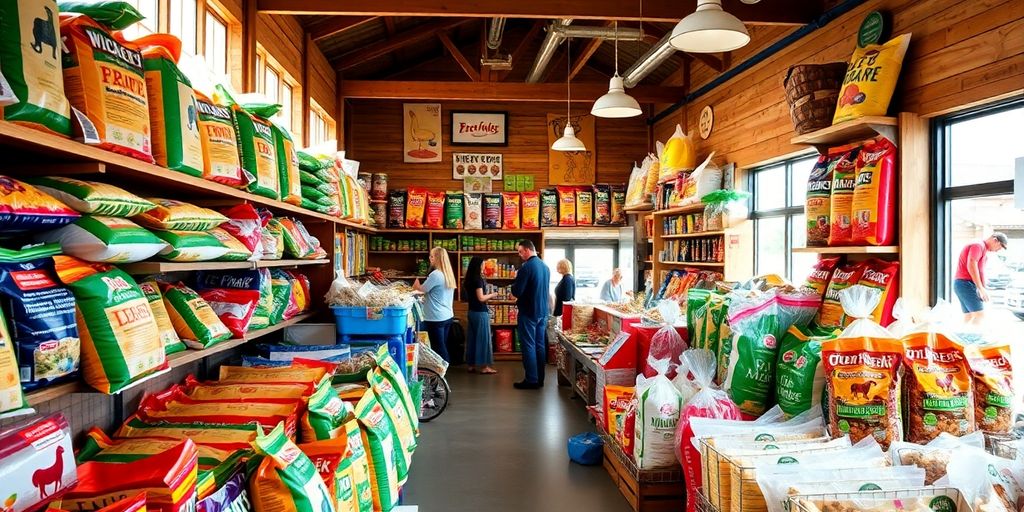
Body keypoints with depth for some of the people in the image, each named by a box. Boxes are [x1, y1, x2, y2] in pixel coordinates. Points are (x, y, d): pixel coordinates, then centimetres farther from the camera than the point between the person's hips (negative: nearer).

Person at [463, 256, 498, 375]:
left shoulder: (468, 280, 10)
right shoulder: (478, 279, -16)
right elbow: (481, 298, -19)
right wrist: (492, 295, -5)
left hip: (472, 311, 9)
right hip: (480, 312, -9)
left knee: (472, 337, 11)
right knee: (483, 338, -3)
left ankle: (471, 365, 16)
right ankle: (484, 367, 1)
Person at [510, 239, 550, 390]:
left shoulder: (526, 267, -17)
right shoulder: (545, 267, 8)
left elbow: (516, 291, -17)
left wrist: (515, 282, 4)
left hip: (529, 312, -8)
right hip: (543, 312, 8)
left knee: (528, 346, -1)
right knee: (540, 345, 11)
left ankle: (531, 380, 2)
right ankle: (540, 379, 17)